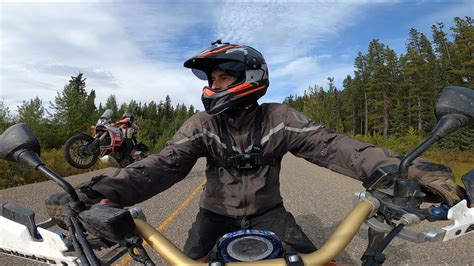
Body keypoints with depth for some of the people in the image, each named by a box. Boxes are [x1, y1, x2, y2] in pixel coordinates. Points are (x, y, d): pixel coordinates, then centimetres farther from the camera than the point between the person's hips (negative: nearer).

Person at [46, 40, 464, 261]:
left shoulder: (279, 119, -18)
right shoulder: (202, 124, -17)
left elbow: (330, 145, -26)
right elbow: (167, 163, -29)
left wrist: (398, 170, -41)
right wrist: (105, 191, -46)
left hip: (267, 210, 0)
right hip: (217, 211, 1)